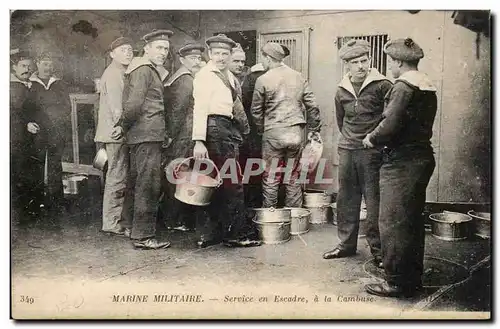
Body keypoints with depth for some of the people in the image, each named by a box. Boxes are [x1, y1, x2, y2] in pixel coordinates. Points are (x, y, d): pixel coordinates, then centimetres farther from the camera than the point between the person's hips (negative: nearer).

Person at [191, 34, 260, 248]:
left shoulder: (229, 76, 19)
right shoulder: (204, 75, -6)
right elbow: (199, 109, -14)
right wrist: (199, 141, -21)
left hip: (231, 129, 9)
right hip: (216, 128, -9)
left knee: (220, 184, 13)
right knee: (232, 183, -6)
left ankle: (212, 233, 23)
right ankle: (238, 233, 4)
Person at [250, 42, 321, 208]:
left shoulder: (263, 80, -4)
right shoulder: (299, 77, 7)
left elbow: (256, 110, 2)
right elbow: (312, 106, 7)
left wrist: (261, 129, 17)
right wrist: (313, 130, 15)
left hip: (273, 133, -4)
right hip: (296, 133, 4)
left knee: (270, 178, 4)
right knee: (294, 177, 11)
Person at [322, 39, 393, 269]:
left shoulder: (382, 86, -6)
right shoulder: (342, 91, 10)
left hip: (372, 152, -5)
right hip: (346, 150, 5)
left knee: (374, 201, -3)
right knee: (346, 200, 11)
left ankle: (377, 249, 9)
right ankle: (346, 244, 24)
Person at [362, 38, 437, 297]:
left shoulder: (403, 86, -15)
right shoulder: (428, 86, 13)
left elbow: (390, 125, -23)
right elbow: (418, 125, 13)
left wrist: (372, 139, -4)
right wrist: (380, 138, 12)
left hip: (401, 162, -10)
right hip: (422, 157, 10)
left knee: (393, 222, -1)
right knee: (413, 220, 17)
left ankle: (397, 283, 8)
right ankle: (413, 278, 29)